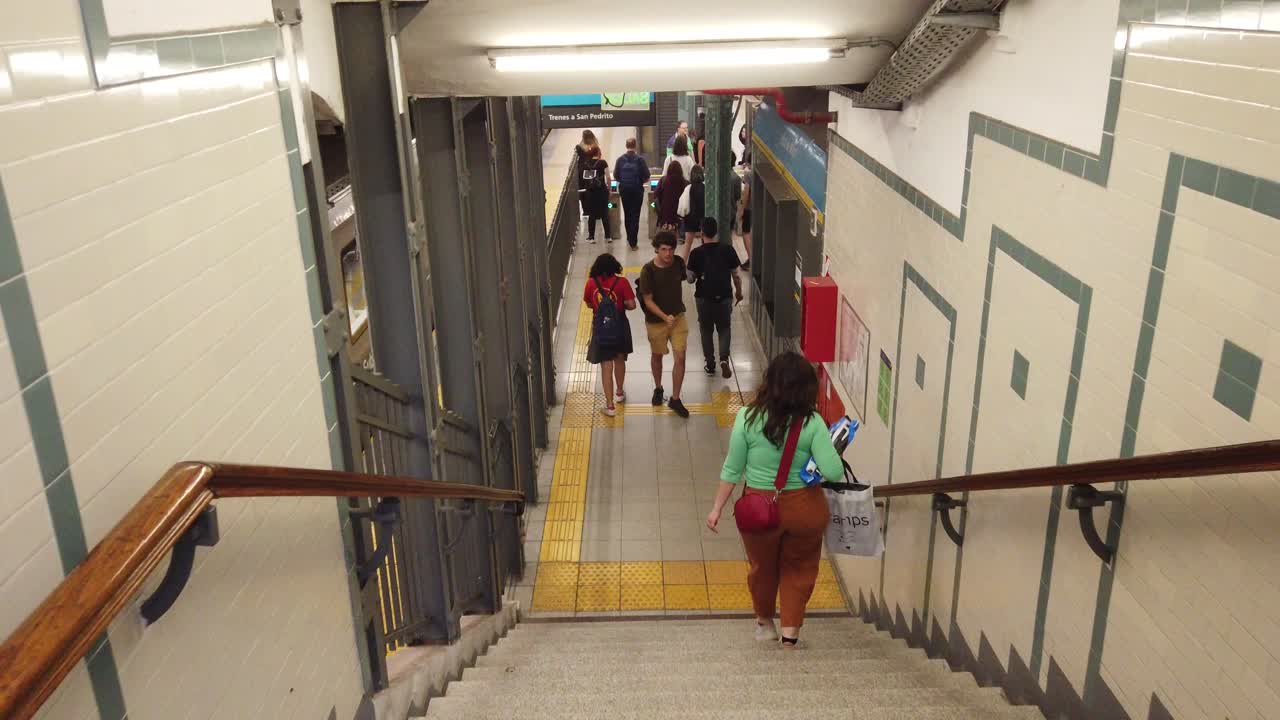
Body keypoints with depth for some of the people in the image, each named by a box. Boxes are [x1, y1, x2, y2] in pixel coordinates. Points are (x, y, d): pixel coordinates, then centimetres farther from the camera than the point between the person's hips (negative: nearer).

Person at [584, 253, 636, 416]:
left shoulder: (591, 283, -8)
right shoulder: (621, 282, -13)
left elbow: (589, 304, 5)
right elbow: (631, 305, -13)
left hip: (601, 329, -1)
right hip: (620, 328, 1)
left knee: (606, 367, 3)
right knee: (619, 360, 24)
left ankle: (610, 405, 2)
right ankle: (619, 392, 43)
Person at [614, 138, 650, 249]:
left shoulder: (620, 159, -3)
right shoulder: (640, 159, -8)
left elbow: (615, 176, -1)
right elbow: (646, 177, -8)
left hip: (624, 190, 2)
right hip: (637, 190, -2)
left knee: (627, 215, 16)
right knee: (635, 215, 1)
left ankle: (629, 239, 25)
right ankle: (633, 242, -3)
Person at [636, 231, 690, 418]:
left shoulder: (678, 262, -10)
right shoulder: (648, 270, -22)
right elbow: (648, 300, -18)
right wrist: (665, 317, -30)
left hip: (678, 317, 2)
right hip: (656, 320, -2)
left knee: (680, 358, -3)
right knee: (657, 355, 18)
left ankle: (675, 399, 11)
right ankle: (658, 388, 44)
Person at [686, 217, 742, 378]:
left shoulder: (697, 253, -11)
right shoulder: (728, 249, -8)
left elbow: (690, 278, -6)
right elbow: (735, 275, 0)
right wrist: (739, 292, 15)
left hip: (704, 298, -1)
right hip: (724, 296, 1)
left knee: (706, 330, 16)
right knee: (724, 328, 16)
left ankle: (710, 364, 22)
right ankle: (724, 358, -3)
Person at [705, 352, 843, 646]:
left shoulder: (748, 418, -14)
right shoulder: (812, 423, -16)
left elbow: (733, 469, -9)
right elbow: (833, 472, -19)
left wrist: (717, 507, 1)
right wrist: (832, 448, 1)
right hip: (803, 508, -1)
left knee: (762, 567, 26)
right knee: (798, 568, 25)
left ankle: (764, 622, 47)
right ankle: (790, 631, 29)